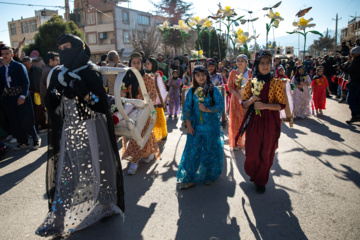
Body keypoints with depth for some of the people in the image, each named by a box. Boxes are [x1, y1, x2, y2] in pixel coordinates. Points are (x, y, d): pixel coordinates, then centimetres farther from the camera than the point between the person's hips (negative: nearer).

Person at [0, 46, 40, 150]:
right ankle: (23, 142, 18)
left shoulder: (19, 66, -4)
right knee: (15, 122, 7)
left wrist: (22, 96, -18)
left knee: (26, 120, -4)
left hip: (22, 97, -6)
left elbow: (26, 82, -9)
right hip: (10, 98, 6)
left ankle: (36, 139, 13)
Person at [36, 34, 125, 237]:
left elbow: (102, 104, -12)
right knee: (66, 172, 6)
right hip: (69, 130, 4)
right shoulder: (58, 74, 8)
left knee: (94, 167, 6)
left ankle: (103, 206, 27)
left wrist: (83, 92, -25)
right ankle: (58, 218, 15)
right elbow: (51, 105, 5)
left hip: (91, 130, -4)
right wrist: (59, 87, -11)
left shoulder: (91, 73, -7)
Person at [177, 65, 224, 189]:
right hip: (195, 126, 2)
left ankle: (209, 176, 26)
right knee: (193, 150, 3)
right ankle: (189, 178, 12)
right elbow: (187, 109, 3)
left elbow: (220, 106, -5)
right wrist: (188, 125, -4)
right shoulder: (191, 91, 4)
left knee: (210, 150, 8)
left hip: (211, 126, -1)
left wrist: (207, 109, -18)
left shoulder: (214, 90, -2)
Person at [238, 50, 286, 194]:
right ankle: (253, 174, 36)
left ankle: (261, 181, 29)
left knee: (266, 153, 7)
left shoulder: (276, 82, -3)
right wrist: (251, 100, -16)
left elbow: (281, 105, -6)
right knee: (252, 152, 4)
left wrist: (265, 105, -21)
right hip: (253, 121, 1)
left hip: (270, 123, -1)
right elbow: (244, 105, 6)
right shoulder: (251, 83, 3)